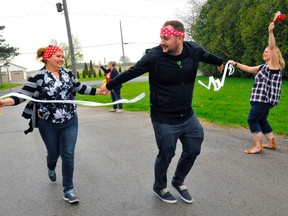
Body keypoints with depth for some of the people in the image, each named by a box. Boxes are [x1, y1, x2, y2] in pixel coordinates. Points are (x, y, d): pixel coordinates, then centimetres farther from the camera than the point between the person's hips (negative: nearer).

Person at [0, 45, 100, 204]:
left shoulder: (68, 74, 1)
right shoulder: (38, 77, -13)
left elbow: (80, 88, 15)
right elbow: (23, 94, -19)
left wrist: (99, 91, 17)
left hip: (70, 122, 3)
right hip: (48, 124, -2)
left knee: (68, 155, -1)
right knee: (54, 153, 17)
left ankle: (68, 190, 11)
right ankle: (51, 168, 55)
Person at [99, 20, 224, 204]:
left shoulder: (194, 50, -8)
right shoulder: (154, 56, -20)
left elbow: (208, 56, 17)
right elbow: (130, 73, -7)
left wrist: (220, 62, 37)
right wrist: (109, 86, 3)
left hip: (188, 116, 5)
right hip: (164, 120, -5)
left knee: (193, 150, 14)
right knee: (166, 155, 8)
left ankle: (179, 181, 41)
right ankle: (160, 187, 37)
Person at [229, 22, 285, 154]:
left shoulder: (274, 64, -7)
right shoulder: (264, 67, 18)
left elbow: (272, 47, -20)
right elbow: (249, 69, 23)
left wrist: (270, 32, -30)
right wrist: (236, 64, 17)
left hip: (265, 98, -10)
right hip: (262, 98, 10)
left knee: (252, 119, -9)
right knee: (261, 120, 16)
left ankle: (257, 146, -5)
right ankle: (271, 143, 26)